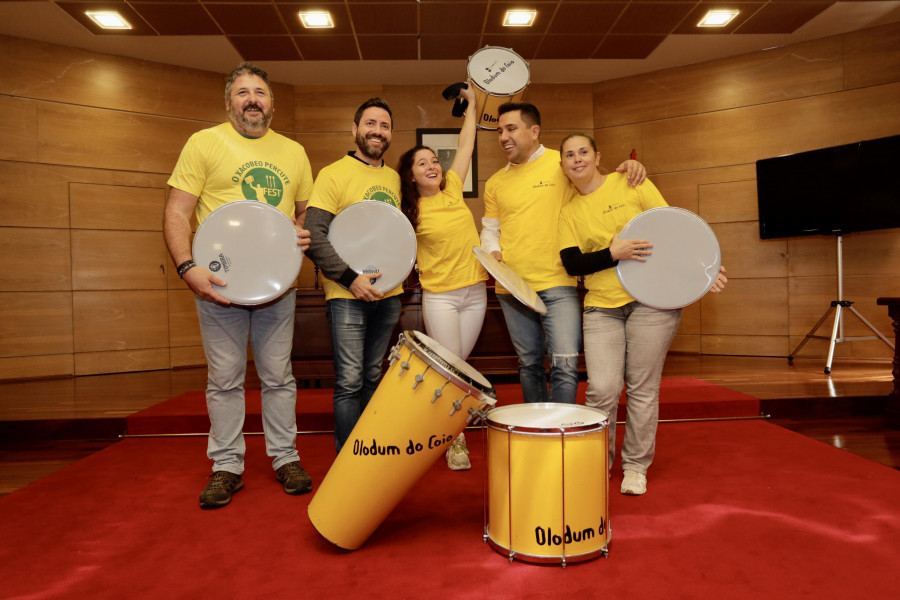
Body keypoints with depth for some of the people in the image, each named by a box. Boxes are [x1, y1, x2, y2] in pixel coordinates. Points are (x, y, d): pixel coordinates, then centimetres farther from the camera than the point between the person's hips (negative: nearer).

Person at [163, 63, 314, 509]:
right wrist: (187, 267, -20)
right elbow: (176, 212, -5)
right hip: (219, 283, -2)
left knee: (278, 376, 10)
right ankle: (227, 466, 20)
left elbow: (306, 210, 19)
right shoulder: (204, 143, 1)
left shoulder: (293, 152, 12)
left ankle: (285, 457, 23)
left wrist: (305, 232, -6)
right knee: (225, 380, 6)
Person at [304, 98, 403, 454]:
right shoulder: (333, 174, -6)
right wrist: (350, 277, -19)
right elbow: (314, 237, -14)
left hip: (388, 295, 6)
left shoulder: (394, 179, 13)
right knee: (350, 382, -4)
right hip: (348, 296, -6)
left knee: (372, 378, 14)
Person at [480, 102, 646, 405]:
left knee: (565, 366, -11)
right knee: (529, 365, 14)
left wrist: (628, 167, -13)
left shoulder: (564, 164, 1)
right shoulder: (495, 183, 13)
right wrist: (493, 252, -2)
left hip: (557, 285, -4)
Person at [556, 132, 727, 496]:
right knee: (602, 389, -8)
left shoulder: (631, 184, 3)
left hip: (652, 301, -1)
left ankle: (636, 466, 20)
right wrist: (613, 254, -16)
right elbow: (572, 264, -1)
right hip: (601, 307, 2)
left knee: (643, 388, 2)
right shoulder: (568, 213, 9)